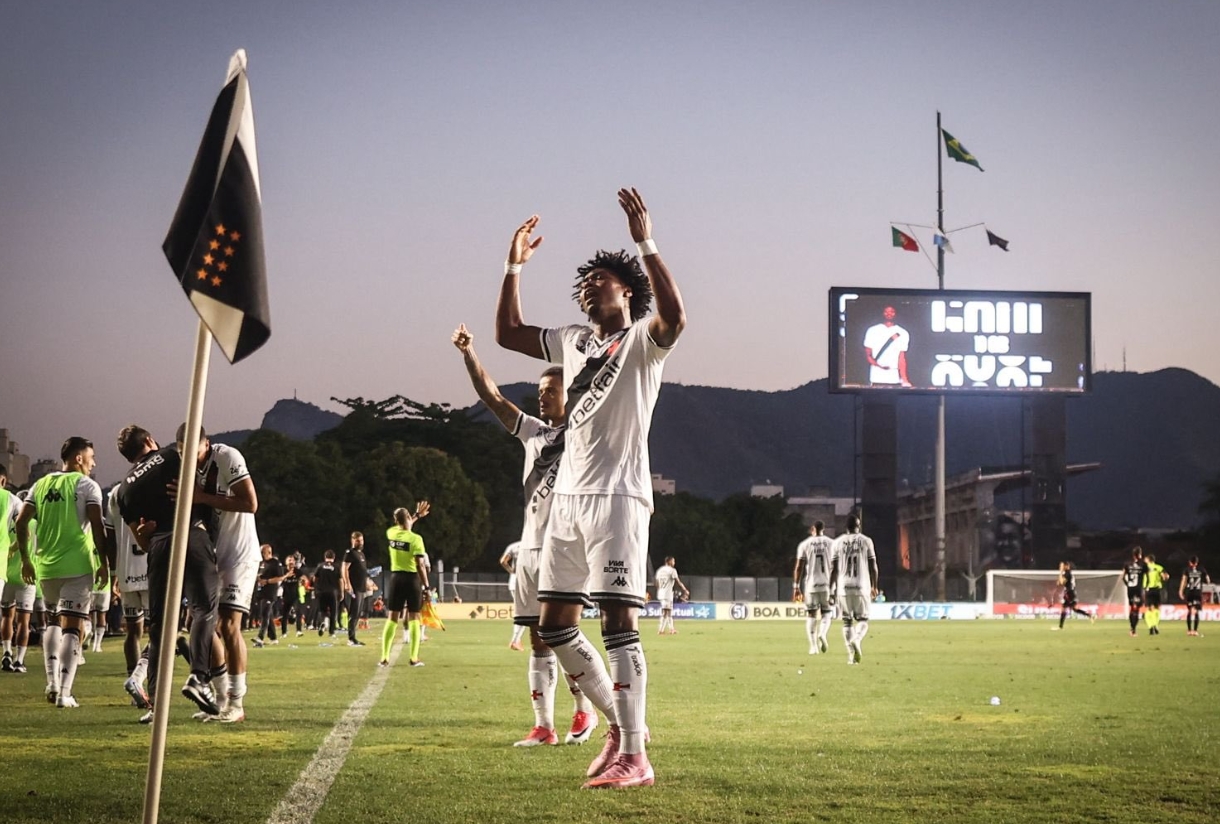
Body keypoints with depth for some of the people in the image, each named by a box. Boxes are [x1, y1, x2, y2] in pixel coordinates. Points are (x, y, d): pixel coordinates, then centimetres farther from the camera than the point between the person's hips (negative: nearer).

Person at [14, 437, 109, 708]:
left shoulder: (41, 485, 13)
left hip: (46, 566, 5)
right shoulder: (87, 485, -2)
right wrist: (104, 562, -7)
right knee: (72, 626, -3)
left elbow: (21, 522, 8)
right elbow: (97, 526, -11)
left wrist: (25, 559, 14)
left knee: (55, 620, 23)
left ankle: (52, 682, 12)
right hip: (77, 566, -5)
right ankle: (64, 692, -8)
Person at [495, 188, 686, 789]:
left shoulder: (643, 341, -2)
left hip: (617, 496, -8)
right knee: (555, 625, 9)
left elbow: (674, 317, -24)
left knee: (618, 619, -13)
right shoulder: (573, 342, 20)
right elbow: (508, 332, 26)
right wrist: (513, 268, 20)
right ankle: (620, 723, 21)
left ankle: (634, 757, -12)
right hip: (568, 497, 8)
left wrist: (646, 245, -27)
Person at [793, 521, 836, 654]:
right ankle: (822, 634, -14)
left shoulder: (804, 544, 2)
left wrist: (796, 586, 2)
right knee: (826, 612, 14)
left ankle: (813, 646, 0)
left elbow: (799, 567, -2)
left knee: (811, 615, 7)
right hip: (827, 584, 0)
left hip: (810, 584, 0)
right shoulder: (831, 544, 5)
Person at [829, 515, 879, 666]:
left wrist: (831, 590, 9)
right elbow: (873, 567, 2)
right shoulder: (866, 541, 2)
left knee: (847, 621, 10)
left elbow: (833, 569, 3)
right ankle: (856, 640, -24)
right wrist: (874, 586, 15)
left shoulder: (837, 542, 4)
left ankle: (851, 654, 2)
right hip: (862, 586, -1)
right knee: (862, 620, 7)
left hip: (844, 587, 1)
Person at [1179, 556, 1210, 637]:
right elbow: (1208, 581, 9)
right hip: (1198, 593, -1)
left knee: (1189, 610, 15)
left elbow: (1184, 580, -10)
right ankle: (1195, 630, -17)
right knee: (1196, 611, -4)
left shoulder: (1187, 570, 0)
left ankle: (1189, 630, 21)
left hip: (1189, 592, 1)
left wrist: (1181, 591, -11)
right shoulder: (1202, 570, 3)